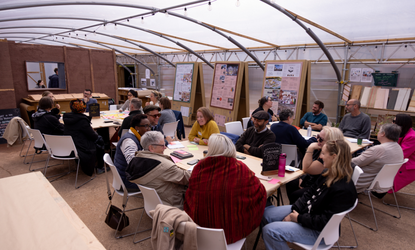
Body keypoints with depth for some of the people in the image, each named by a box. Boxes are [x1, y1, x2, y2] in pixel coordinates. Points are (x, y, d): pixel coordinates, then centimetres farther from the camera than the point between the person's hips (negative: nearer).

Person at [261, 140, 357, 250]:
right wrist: (294, 211, -4)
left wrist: (299, 218, -17)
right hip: (305, 211, 9)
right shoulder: (329, 175, 0)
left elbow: (325, 221, -27)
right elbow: (309, 193, 6)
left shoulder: (344, 190, -28)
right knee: (265, 213, 5)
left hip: (318, 231, -9)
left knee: (269, 230, -18)